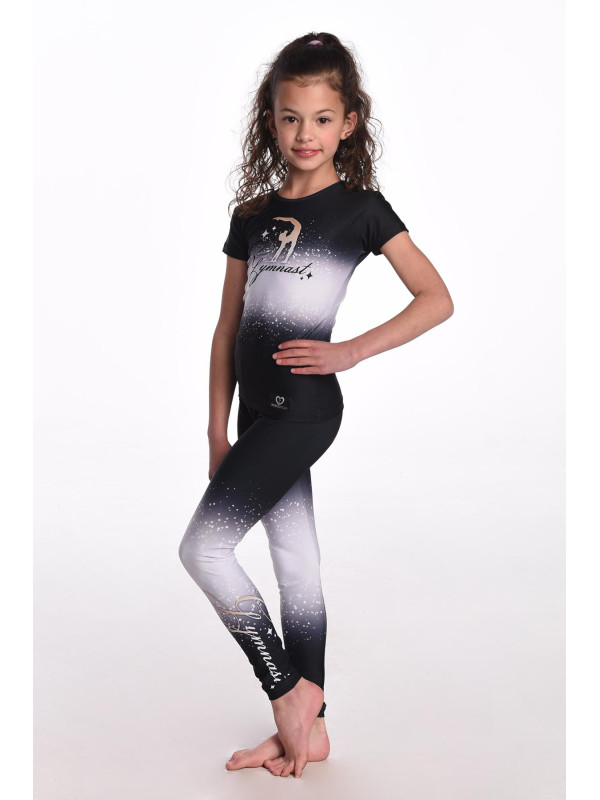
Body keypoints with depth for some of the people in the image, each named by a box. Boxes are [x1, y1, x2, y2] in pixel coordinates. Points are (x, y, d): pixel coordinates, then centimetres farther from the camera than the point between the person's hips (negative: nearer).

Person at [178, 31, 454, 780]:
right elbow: (228, 327, 13)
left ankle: (289, 692, 5)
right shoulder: (252, 215, 12)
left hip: (304, 404, -6)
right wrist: (218, 427, 10)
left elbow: (437, 299, -5)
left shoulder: (361, 207, -2)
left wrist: (349, 352, -13)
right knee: (296, 564, 11)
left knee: (203, 545, -12)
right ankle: (306, 729, 22)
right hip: (259, 409, 6)